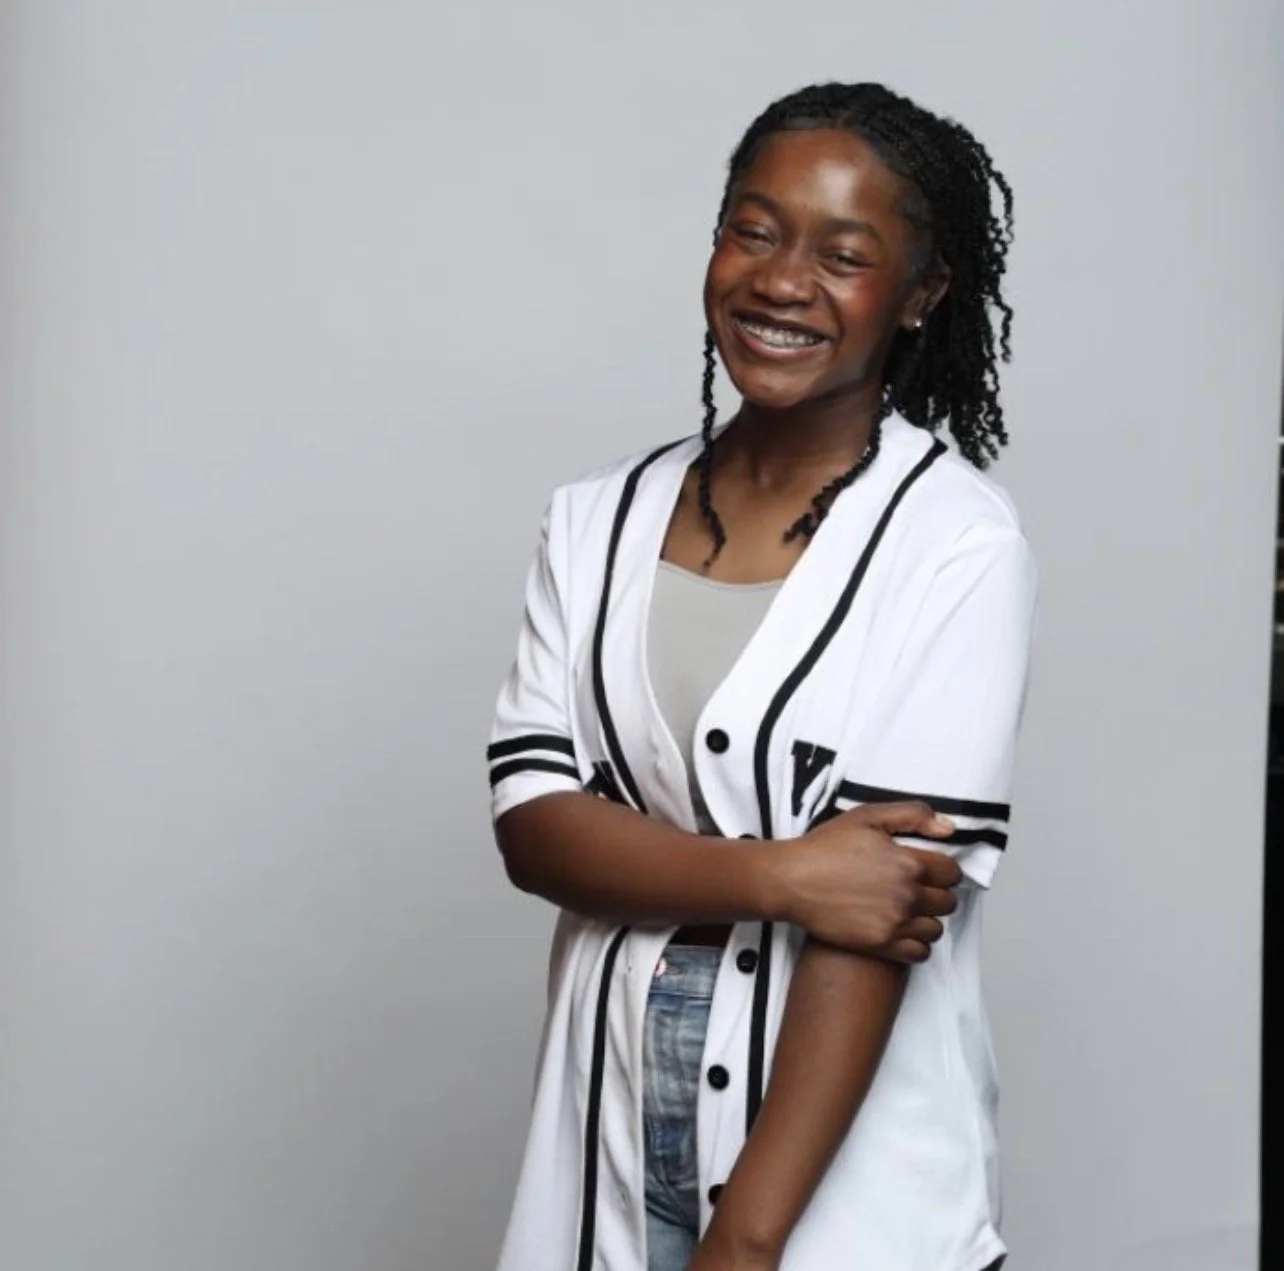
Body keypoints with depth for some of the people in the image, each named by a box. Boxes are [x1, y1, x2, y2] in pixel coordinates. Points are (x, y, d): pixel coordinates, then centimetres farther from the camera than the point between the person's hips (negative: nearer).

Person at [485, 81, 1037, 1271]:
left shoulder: (956, 540, -12)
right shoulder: (596, 522, 2)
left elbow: (883, 910, -16)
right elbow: (531, 822, -4)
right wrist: (779, 875, -20)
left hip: (850, 1153, -4)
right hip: (614, 1114, 4)